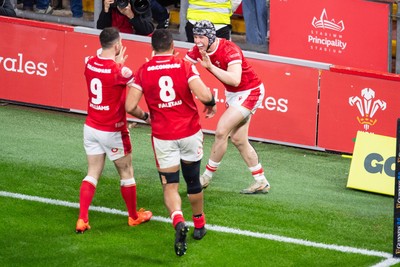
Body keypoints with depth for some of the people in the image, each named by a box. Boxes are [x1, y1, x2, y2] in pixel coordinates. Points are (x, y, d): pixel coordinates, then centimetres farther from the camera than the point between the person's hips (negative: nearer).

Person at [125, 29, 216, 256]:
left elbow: (130, 107, -7)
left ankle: (178, 221, -24)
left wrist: (145, 116, 14)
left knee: (170, 186, 3)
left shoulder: (143, 71, -4)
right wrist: (212, 104, 3)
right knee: (193, 181, 20)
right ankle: (199, 225, 34)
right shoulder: (185, 66, -8)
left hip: (163, 137, 0)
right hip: (190, 133, 0)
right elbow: (204, 95, -20)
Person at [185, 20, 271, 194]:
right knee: (238, 140, 10)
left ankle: (206, 177, -1)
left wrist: (211, 67, -45)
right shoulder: (199, 50, -7)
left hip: (249, 93, -9)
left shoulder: (229, 50, -29)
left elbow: (235, 80, -41)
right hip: (232, 94, 9)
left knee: (221, 131, -15)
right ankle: (261, 183, 20)